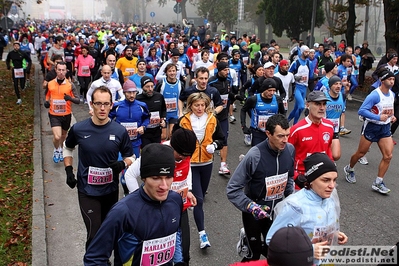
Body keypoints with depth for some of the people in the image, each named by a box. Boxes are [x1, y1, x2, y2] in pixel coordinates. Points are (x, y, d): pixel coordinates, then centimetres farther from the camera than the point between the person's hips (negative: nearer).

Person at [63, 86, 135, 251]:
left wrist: (122, 164, -21)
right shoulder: (78, 129, -10)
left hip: (111, 190, 2)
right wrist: (69, 170, -1)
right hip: (87, 191, -2)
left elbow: (130, 158, 1)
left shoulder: (119, 131, -10)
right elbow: (67, 148, 11)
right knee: (94, 235, -6)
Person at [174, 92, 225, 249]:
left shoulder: (212, 120, -1)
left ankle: (198, 216, 48)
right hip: (190, 164, -3)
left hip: (207, 163, 4)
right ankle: (202, 233, -6)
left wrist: (214, 145, -13)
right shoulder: (183, 121, -8)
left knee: (201, 195, 21)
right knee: (198, 198, -9)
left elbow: (221, 138, 7)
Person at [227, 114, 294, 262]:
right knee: (255, 254, 8)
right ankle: (246, 242, 37)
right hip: (254, 212, -4)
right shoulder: (254, 155, -26)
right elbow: (232, 190, -22)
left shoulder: (290, 150, -10)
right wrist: (251, 207, -30)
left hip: (277, 211, 5)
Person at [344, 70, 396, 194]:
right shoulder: (374, 95, -20)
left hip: (385, 127, 6)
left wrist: (392, 116, 4)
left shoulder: (391, 94, 6)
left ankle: (378, 183, 7)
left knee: (388, 156, -4)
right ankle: (349, 169, 36)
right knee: (361, 153, 7)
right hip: (371, 126, -6)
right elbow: (361, 110, -26)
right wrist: (379, 117, -30)